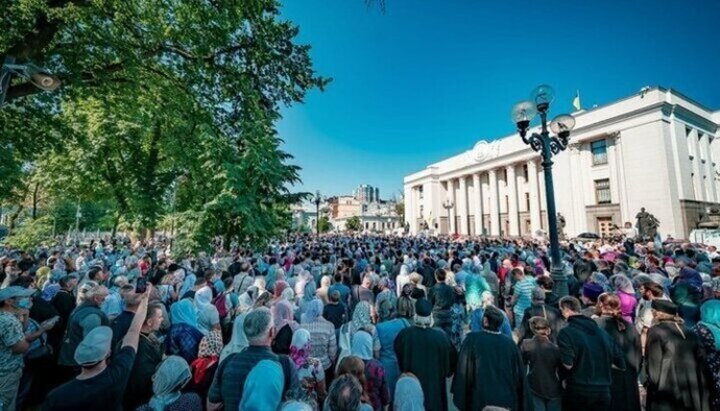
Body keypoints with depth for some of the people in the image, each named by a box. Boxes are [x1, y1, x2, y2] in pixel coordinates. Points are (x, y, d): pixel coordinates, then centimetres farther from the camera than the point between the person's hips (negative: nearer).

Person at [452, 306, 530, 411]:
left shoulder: (472, 339, -16)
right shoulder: (510, 343, -8)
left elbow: (463, 371, -11)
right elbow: (520, 375, 0)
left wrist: (460, 399, 1)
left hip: (480, 400, -3)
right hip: (507, 400, 3)